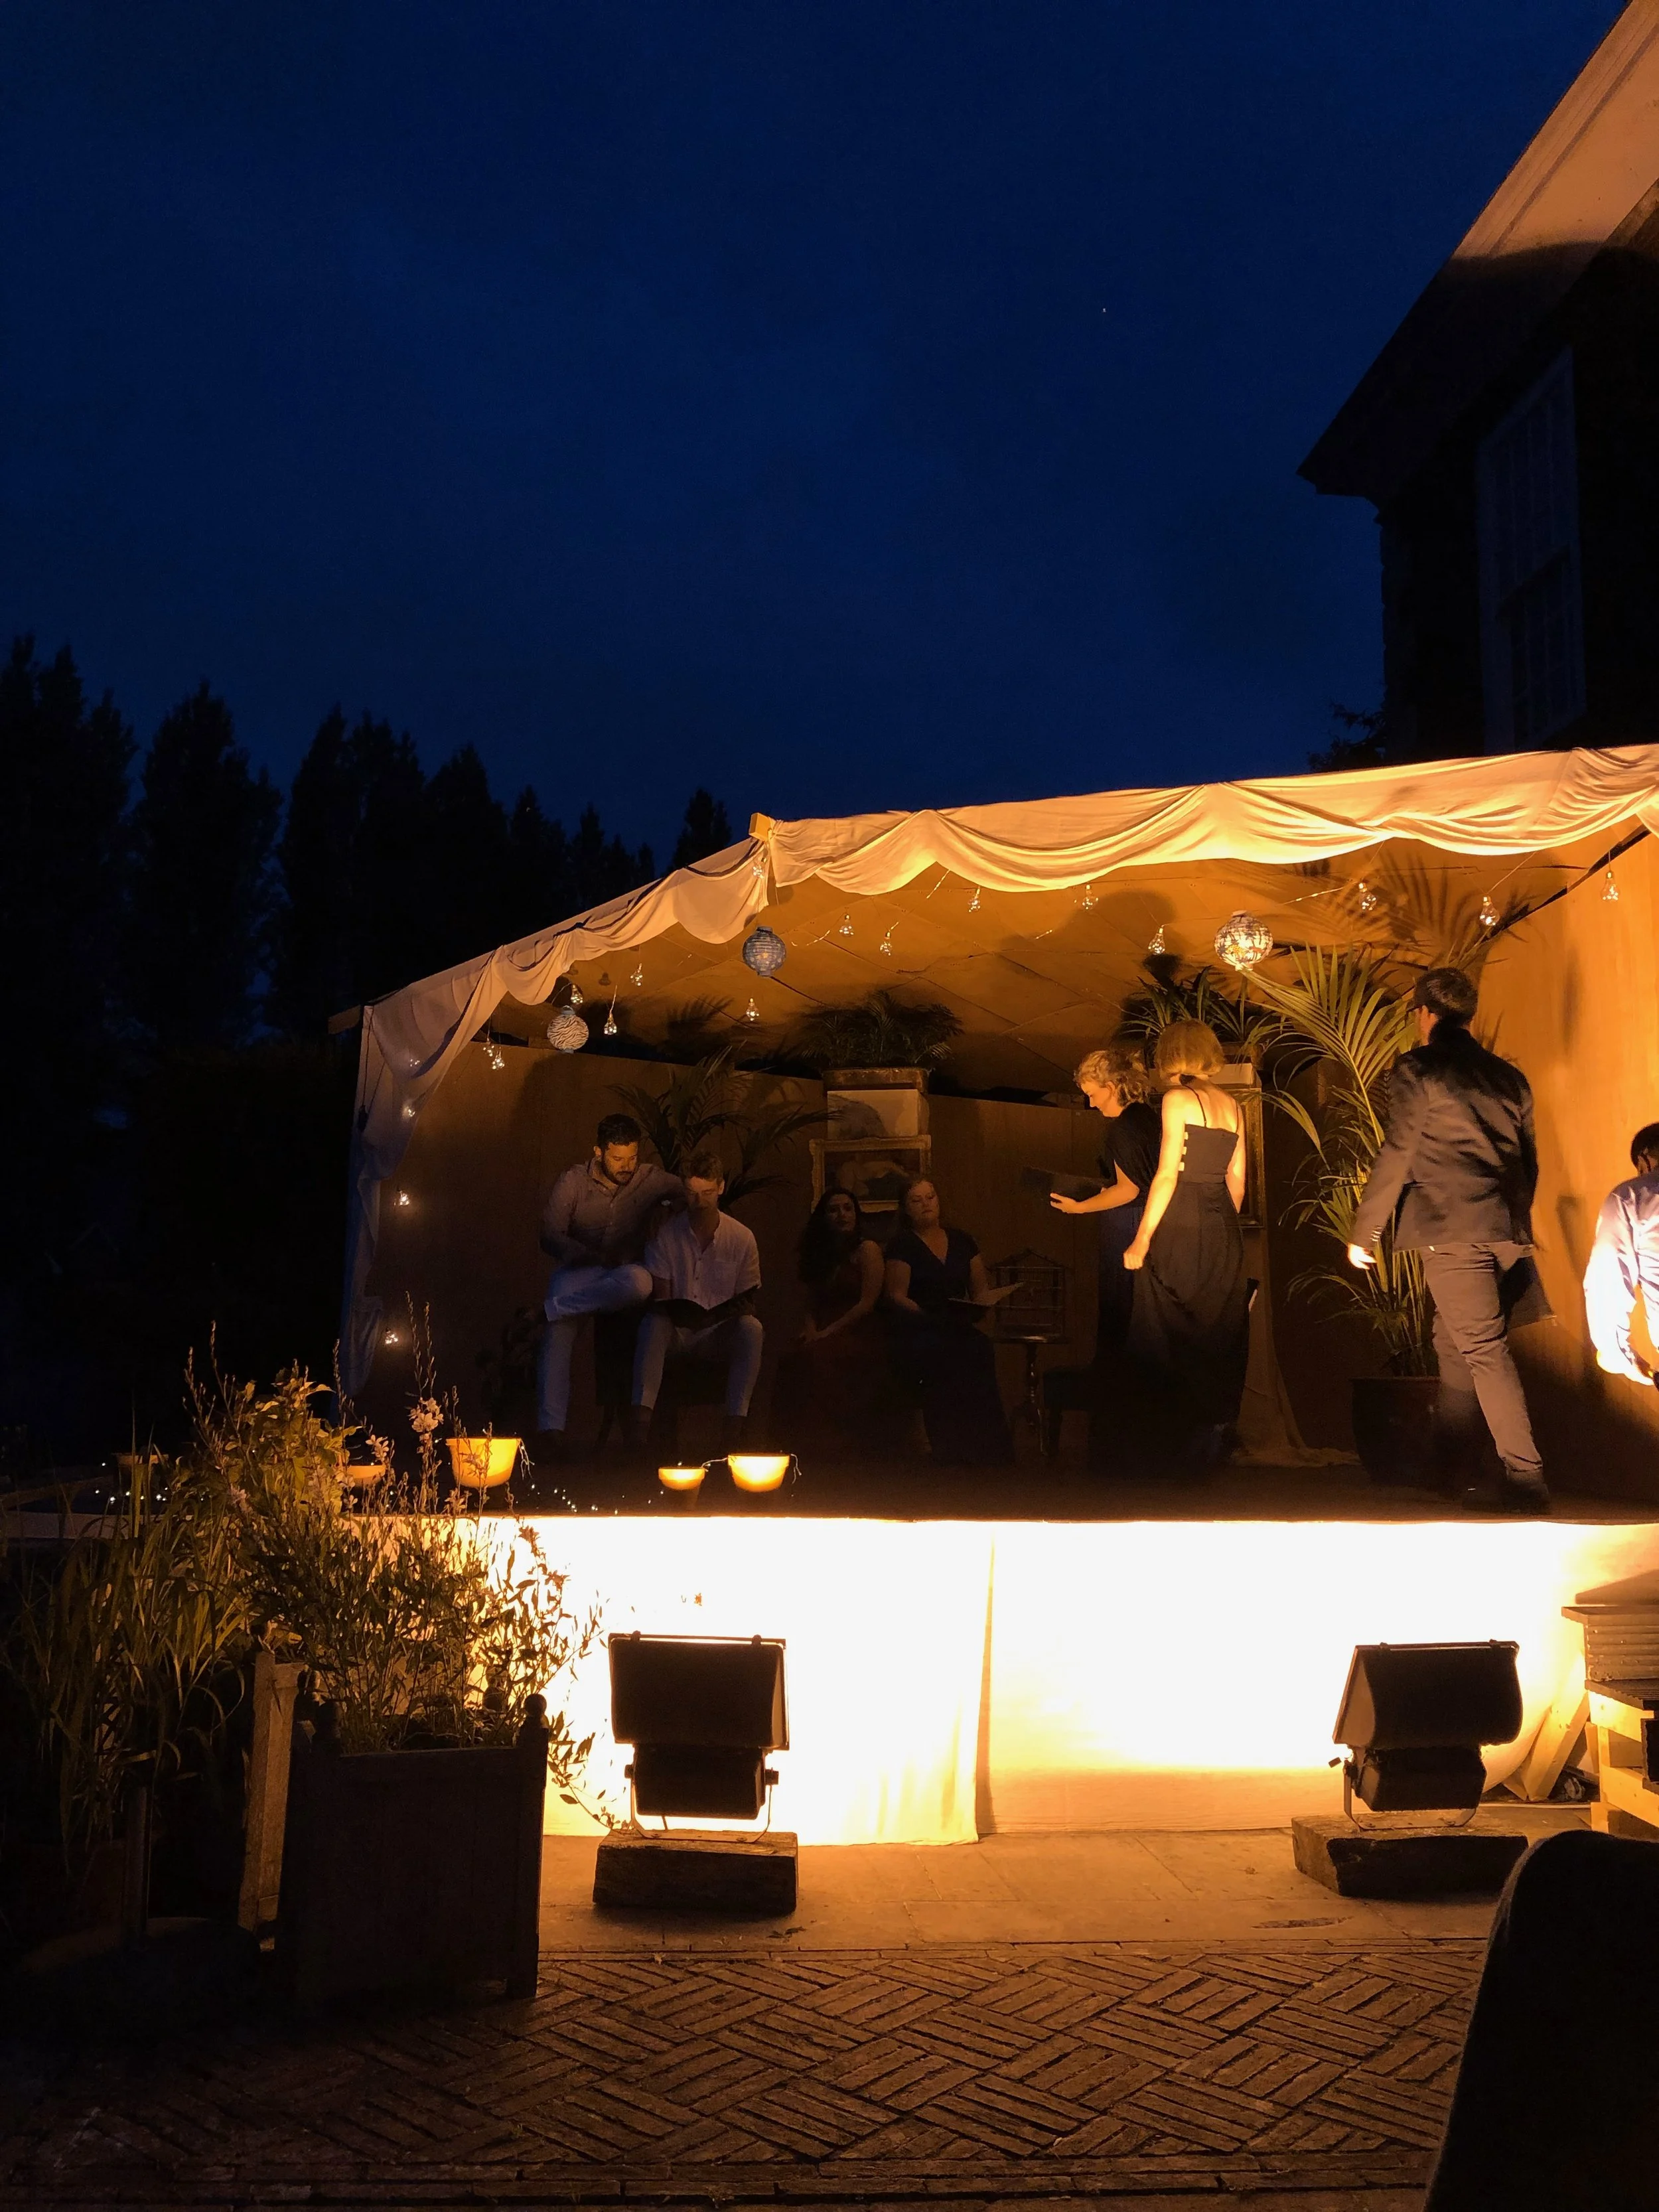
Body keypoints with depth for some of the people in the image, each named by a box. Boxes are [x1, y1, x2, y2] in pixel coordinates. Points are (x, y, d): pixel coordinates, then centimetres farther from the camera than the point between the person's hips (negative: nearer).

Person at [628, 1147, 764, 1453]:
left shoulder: (742, 1238, 0)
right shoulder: (666, 1234, 1)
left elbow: (746, 1301, 3)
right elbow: (659, 1296, 0)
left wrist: (716, 1315, -19)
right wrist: (674, 1310, -24)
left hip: (721, 1333, 0)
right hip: (677, 1332, 0)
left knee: (751, 1328, -32)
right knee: (653, 1322, -33)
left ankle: (735, 1427, -37)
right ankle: (640, 1419, -45)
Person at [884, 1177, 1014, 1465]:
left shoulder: (961, 1241, 20)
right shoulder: (902, 1246, 7)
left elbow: (981, 1290, 22)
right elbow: (896, 1296, -3)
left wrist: (981, 1305, -2)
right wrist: (929, 1316, -18)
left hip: (960, 1329, 3)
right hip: (916, 1334, -3)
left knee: (982, 1350, -32)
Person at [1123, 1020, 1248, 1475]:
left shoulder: (1177, 1099, -6)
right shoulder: (1231, 1104, 12)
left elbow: (1167, 1175, -13)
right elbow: (1236, 1178, 12)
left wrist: (1141, 1242, -11)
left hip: (1181, 1230, -7)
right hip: (1224, 1232, 7)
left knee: (1171, 1342, 1)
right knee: (1217, 1339, 10)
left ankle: (1174, 1446, 3)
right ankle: (1211, 1448, 17)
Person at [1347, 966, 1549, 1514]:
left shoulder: (1418, 1069, -3)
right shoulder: (1509, 1076, 16)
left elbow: (1396, 1156, -7)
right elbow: (1528, 1160, 19)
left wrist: (1363, 1232, 0)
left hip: (1452, 1231, -7)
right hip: (1507, 1233, 7)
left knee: (1484, 1350, -6)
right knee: (1456, 1345, 16)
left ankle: (1526, 1479, -10)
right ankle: (1446, 1471, 23)